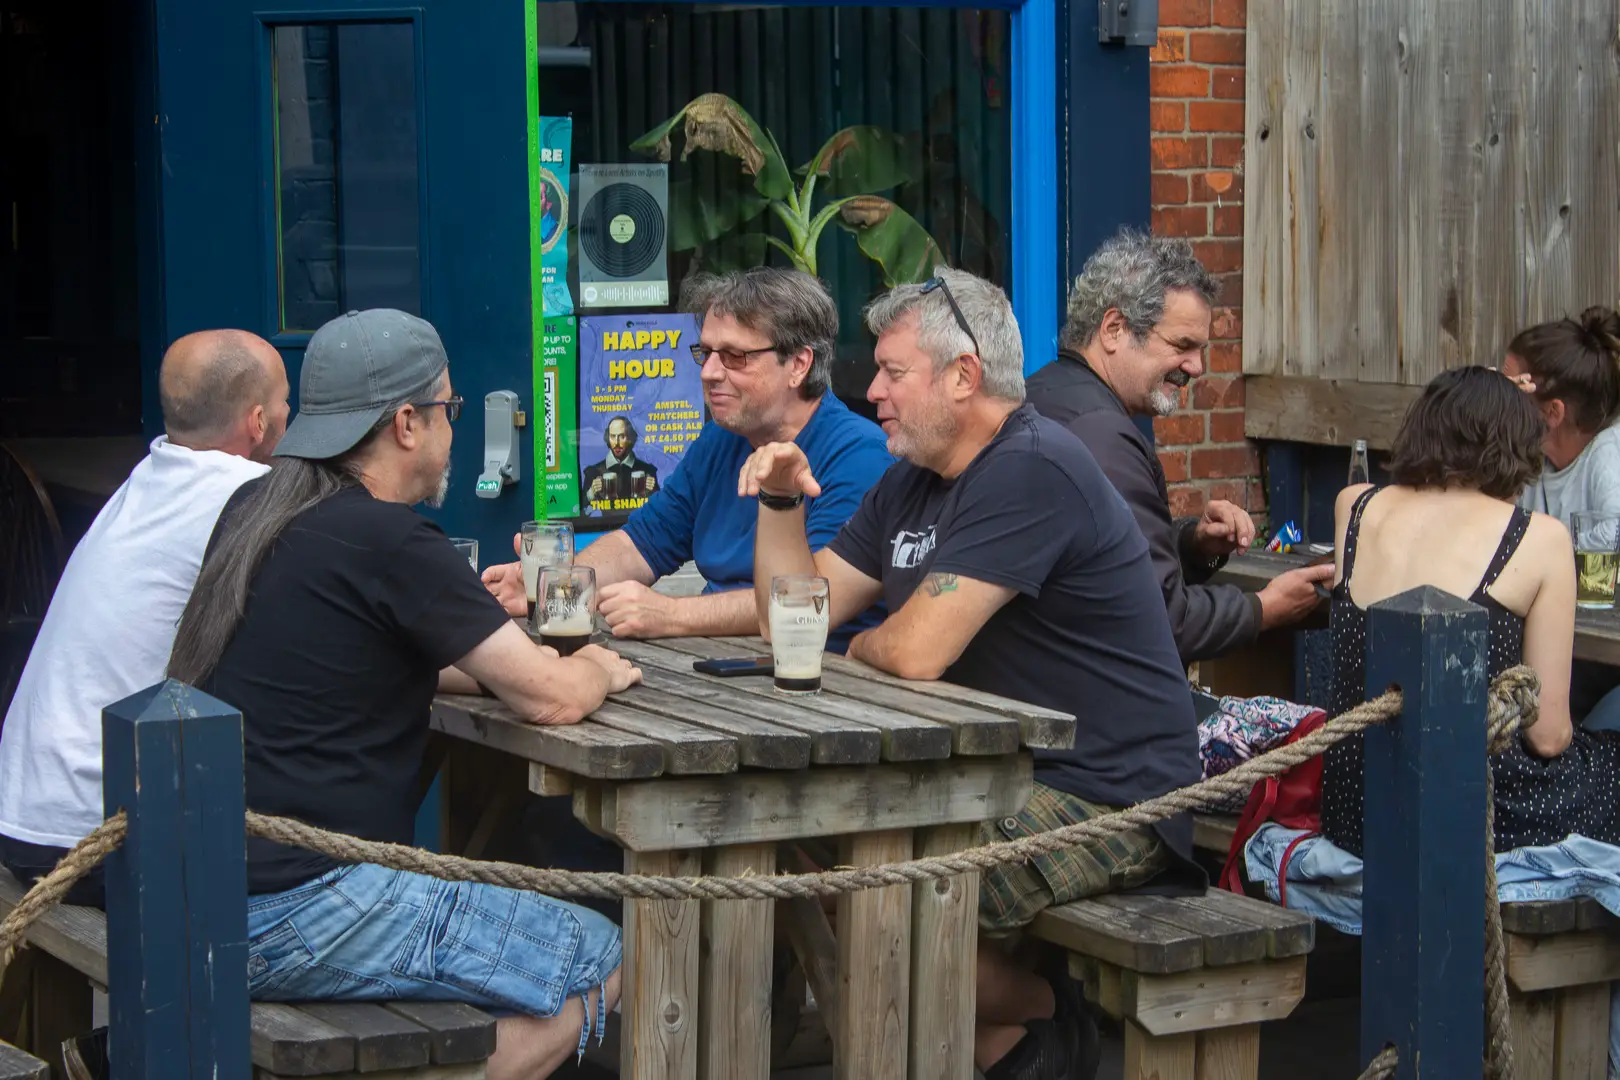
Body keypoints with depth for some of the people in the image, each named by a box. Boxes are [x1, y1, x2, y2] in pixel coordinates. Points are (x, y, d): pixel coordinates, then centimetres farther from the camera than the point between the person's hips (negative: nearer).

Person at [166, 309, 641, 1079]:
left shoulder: (255, 510, 11)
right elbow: (552, 698, -12)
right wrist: (599, 670, 11)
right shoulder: (391, 542, -15)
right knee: (597, 961, -2)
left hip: (196, 892, 9)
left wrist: (487, 654, 16)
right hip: (286, 917, -9)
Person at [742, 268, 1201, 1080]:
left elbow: (915, 651, -24)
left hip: (1107, 800, -10)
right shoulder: (913, 482, 14)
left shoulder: (1029, 470, -19)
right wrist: (781, 500, 0)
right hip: (998, 772, 10)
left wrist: (857, 649, -1)